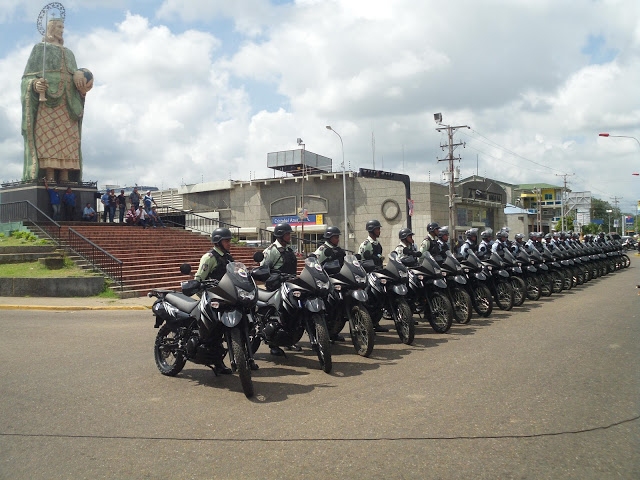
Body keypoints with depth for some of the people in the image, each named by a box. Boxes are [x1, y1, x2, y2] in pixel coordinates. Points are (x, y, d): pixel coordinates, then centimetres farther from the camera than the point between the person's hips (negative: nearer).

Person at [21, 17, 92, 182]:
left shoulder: (68, 53, 29)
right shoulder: (40, 48, 15)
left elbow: (75, 75, 23)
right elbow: (29, 75, 4)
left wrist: (81, 77, -1)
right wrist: (35, 84, -18)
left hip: (67, 101, 5)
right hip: (47, 96, -5)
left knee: (67, 138, -7)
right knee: (48, 136, -17)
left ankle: (65, 177, -12)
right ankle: (49, 177, -24)